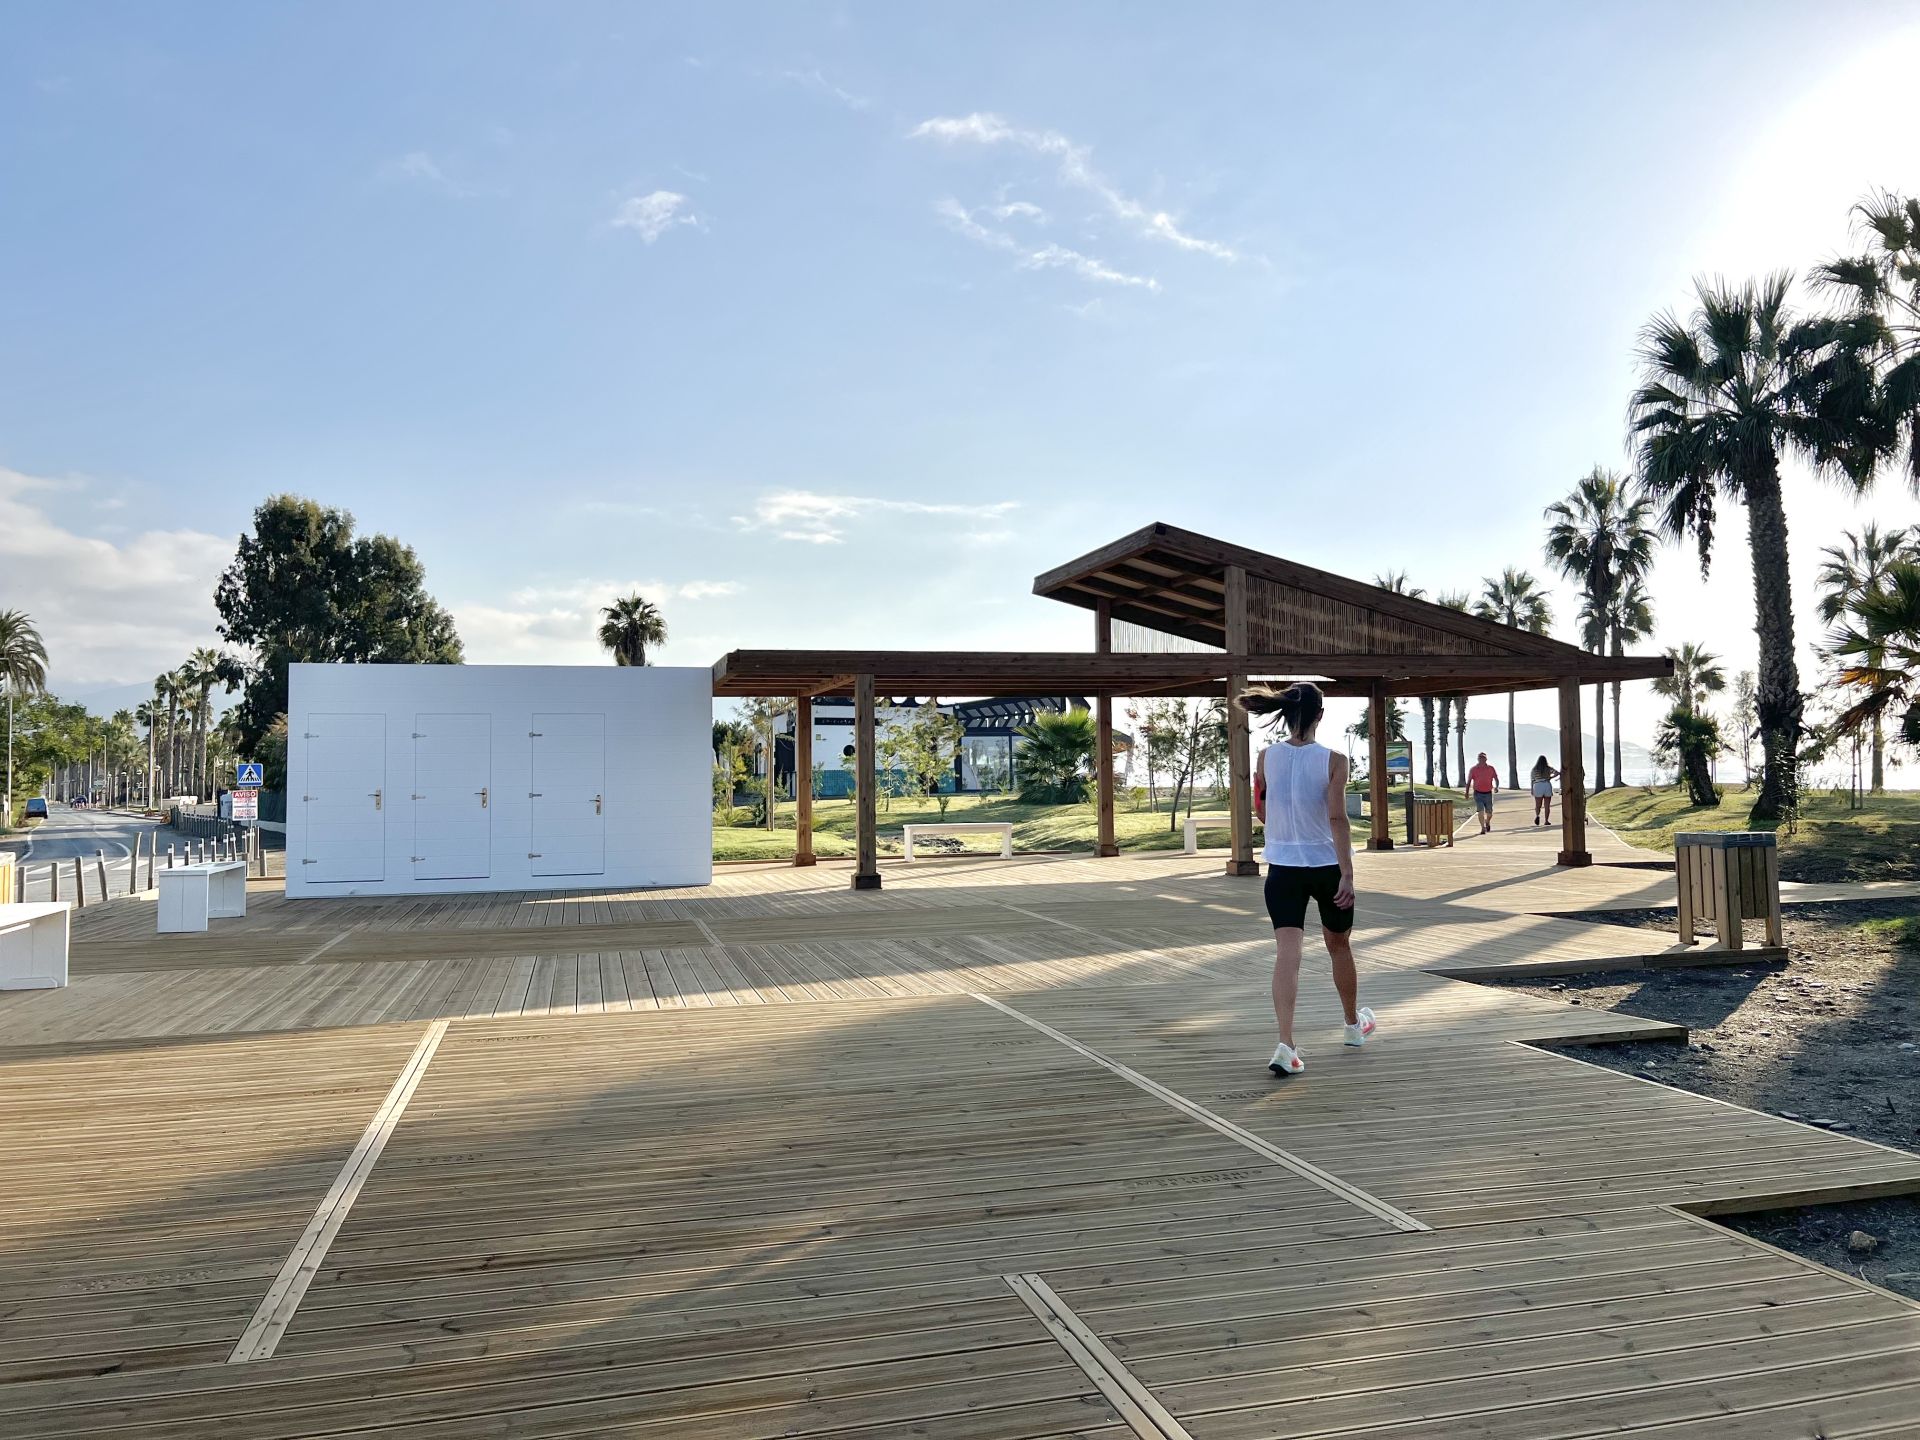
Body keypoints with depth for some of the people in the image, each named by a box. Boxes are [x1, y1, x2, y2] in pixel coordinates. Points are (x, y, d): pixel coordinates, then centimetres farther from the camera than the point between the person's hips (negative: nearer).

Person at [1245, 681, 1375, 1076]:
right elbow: (1337, 819, -16)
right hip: (1327, 866, -1)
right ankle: (1353, 1024, 42)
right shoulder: (1333, 760, -10)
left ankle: (1285, 1044, -20)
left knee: (1287, 953, -6)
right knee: (1339, 945, 20)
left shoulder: (1267, 756, -2)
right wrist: (1347, 874, -17)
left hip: (1282, 868, 1)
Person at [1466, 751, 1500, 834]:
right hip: (1478, 793, -1)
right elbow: (1469, 781, 5)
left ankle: (1487, 822, 40)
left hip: (1488, 793, 1)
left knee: (1489, 813, 10)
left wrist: (1497, 787, -18)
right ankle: (1483, 828, -10)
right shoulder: (1473, 769, 1)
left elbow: (1496, 779, 3)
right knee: (1480, 811, -14)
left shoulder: (1491, 769, 2)